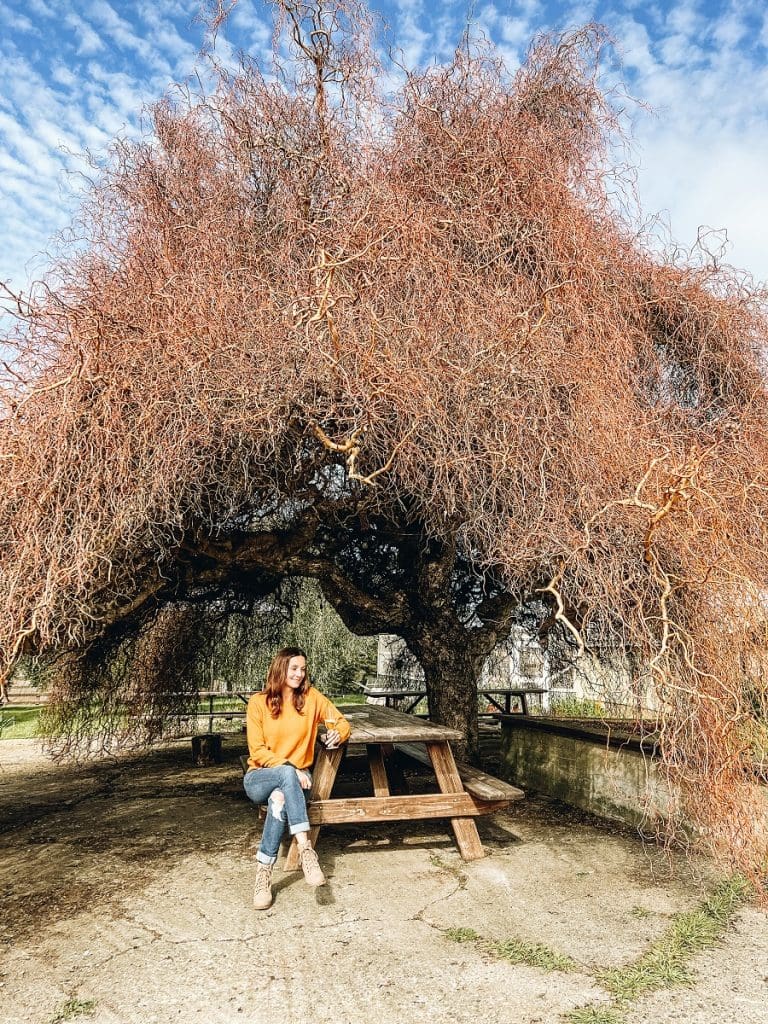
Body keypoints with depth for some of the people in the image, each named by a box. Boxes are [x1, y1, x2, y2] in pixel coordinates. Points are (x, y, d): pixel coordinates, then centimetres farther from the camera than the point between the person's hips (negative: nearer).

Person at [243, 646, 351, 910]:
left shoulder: (311, 697, -1)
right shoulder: (258, 702, -6)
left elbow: (342, 722, 6)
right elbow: (257, 751, -9)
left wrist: (338, 733, -20)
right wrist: (290, 768, -23)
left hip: (296, 778, 1)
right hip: (260, 777, -1)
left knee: (280, 798, -37)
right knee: (286, 773, -38)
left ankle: (264, 871, -29)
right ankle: (305, 849, -44)